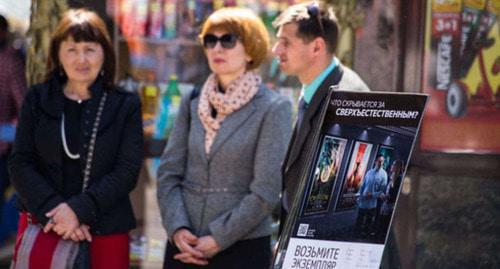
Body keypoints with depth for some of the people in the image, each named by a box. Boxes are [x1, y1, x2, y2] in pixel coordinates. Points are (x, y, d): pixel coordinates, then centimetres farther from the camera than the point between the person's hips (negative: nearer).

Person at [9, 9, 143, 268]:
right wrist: (54, 211, -14)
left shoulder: (125, 105, 2)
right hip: (42, 225, 1)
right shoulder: (37, 99, 6)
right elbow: (20, 163, 1)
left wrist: (78, 209, -17)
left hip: (106, 231, -1)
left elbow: (128, 170, -5)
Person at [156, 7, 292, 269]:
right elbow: (168, 172, 6)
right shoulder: (191, 103, 9)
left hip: (242, 248, -4)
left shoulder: (273, 108, -5)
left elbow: (265, 191, -10)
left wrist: (218, 240, -12)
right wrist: (177, 229, -9)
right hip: (184, 245, 4)